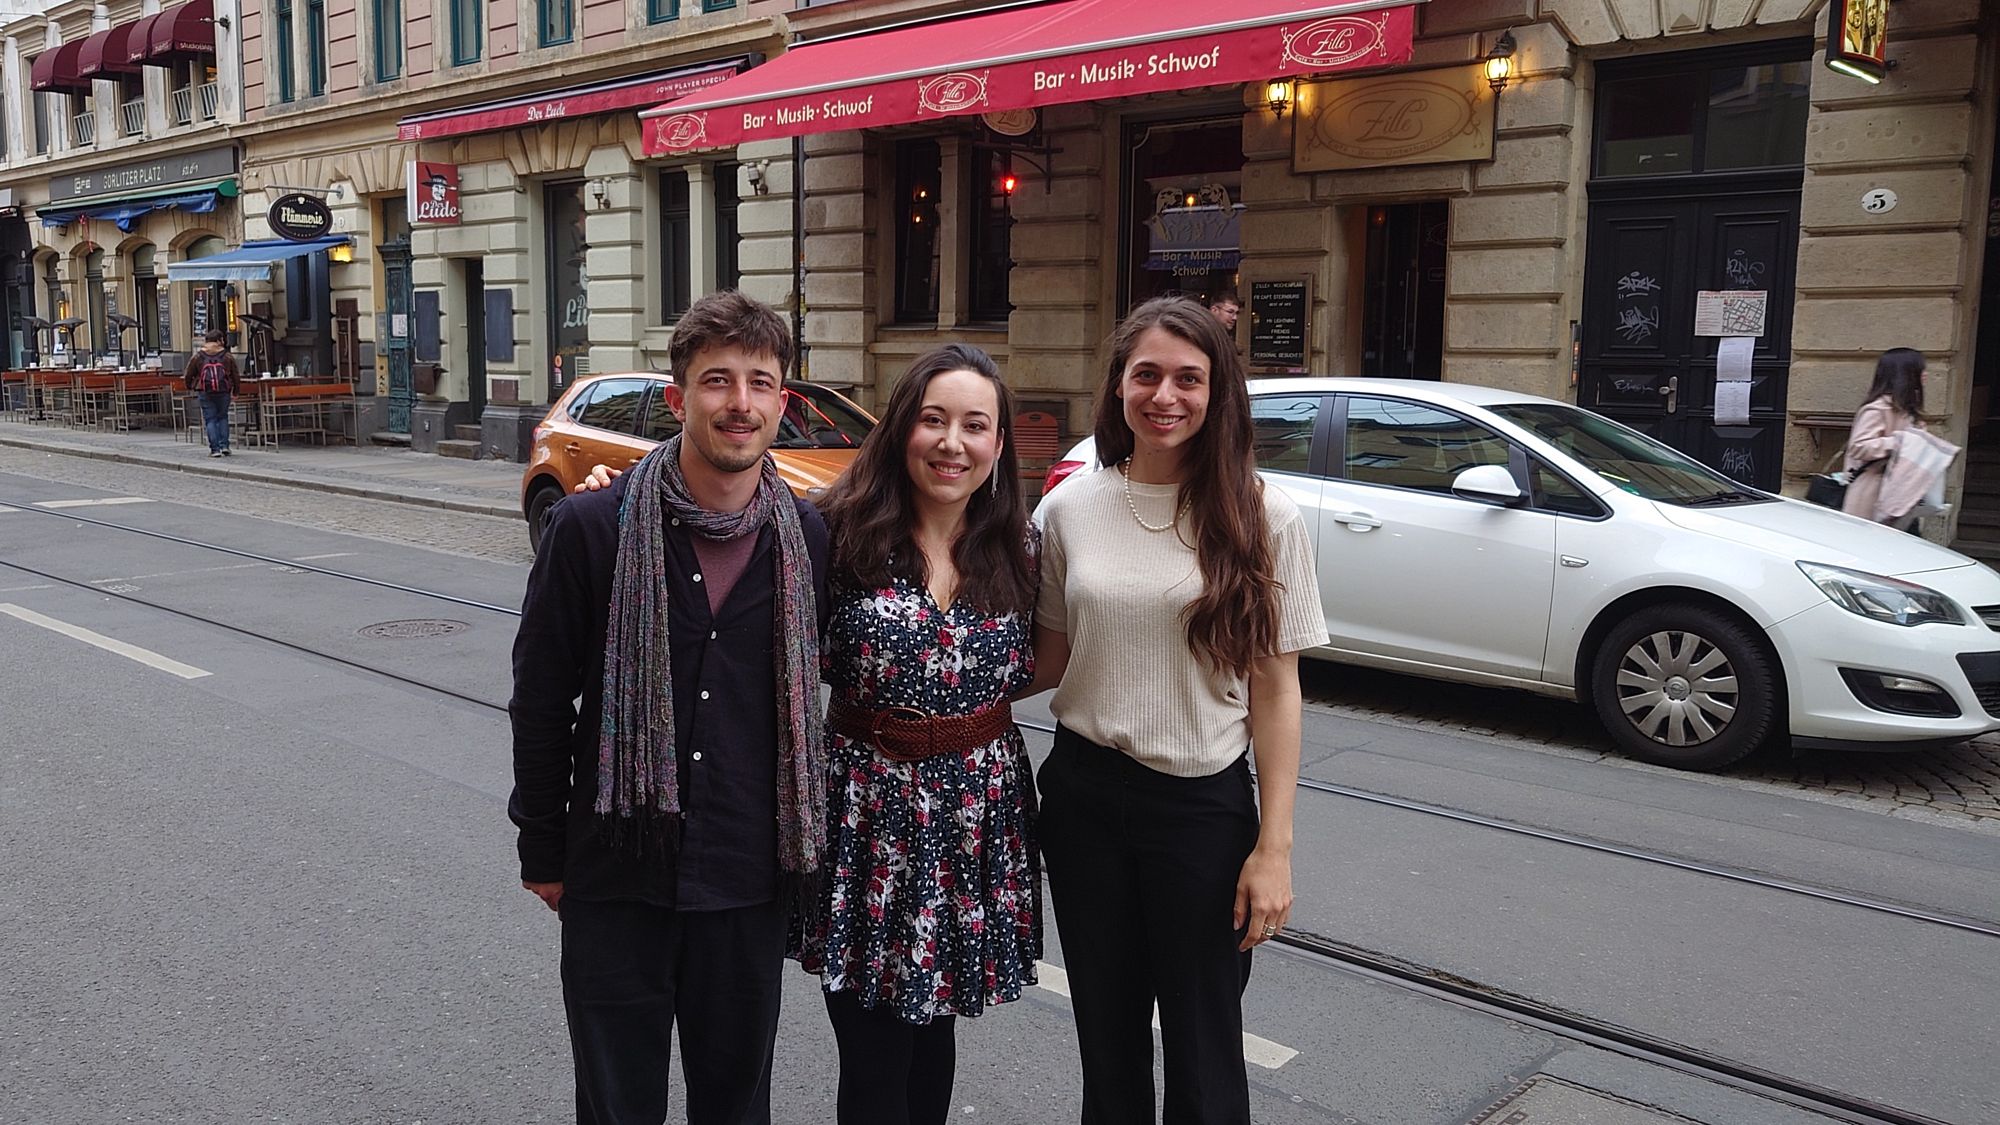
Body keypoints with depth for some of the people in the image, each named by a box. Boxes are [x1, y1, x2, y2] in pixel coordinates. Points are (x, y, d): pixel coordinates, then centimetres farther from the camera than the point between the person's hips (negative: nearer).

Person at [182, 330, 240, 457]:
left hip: (205, 393, -1)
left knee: (210, 419, 4)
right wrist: (236, 392, 20)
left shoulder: (197, 357, 1)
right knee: (223, 417, 15)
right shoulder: (228, 357, 2)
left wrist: (190, 387, 24)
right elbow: (236, 376, 7)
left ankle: (215, 449, -1)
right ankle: (224, 445, 7)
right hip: (224, 393, 1)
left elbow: (188, 376, 4)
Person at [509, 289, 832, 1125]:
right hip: (619, 876, -1)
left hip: (751, 881, 2)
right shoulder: (592, 527, -8)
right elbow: (540, 698, -1)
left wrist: (807, 850, 10)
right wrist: (543, 850, 2)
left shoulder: (811, 540, -3)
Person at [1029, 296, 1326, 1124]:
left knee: (1202, 1051, 11)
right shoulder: (1070, 509, 0)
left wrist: (1274, 847, -8)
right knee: (1105, 1036, 17)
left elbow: (1275, 692, -5)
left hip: (1203, 806, -2)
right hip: (1083, 795, 3)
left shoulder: (1261, 520, -7)